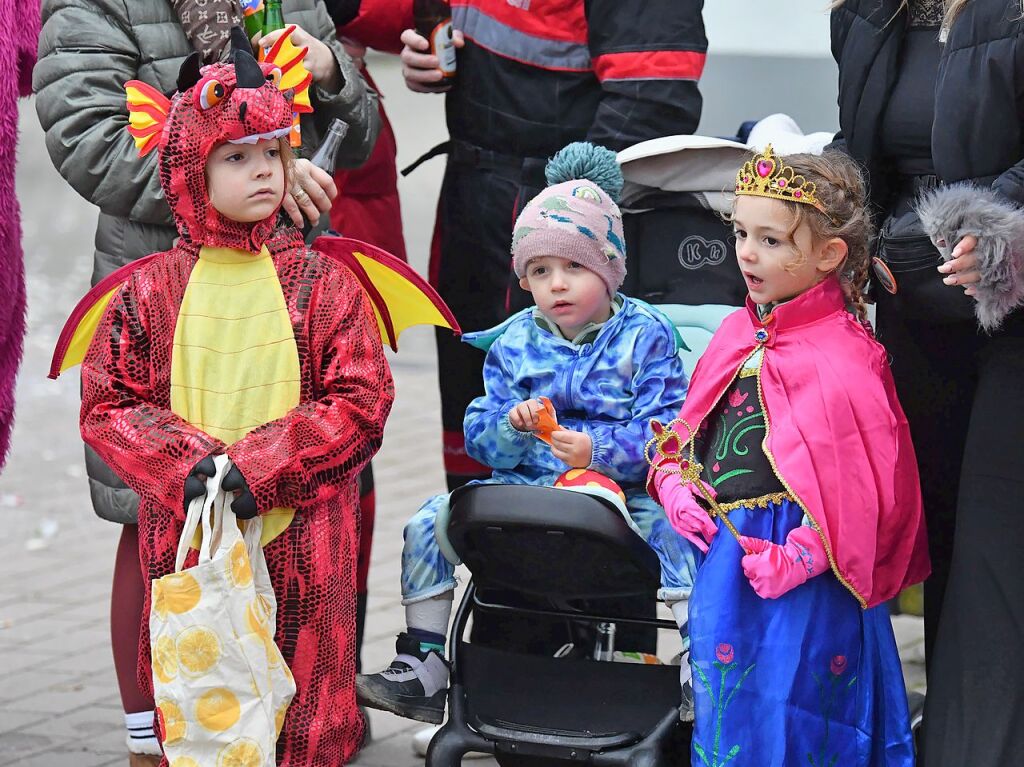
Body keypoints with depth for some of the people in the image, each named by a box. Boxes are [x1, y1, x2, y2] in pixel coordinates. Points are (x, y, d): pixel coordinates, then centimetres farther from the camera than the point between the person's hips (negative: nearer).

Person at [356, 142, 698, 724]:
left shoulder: (645, 337, -2)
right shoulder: (514, 343, 9)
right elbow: (479, 434, 7)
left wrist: (599, 449, -28)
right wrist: (514, 426, -17)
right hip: (524, 490, 4)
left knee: (674, 531, -34)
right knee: (429, 524, -12)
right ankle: (423, 671, -6)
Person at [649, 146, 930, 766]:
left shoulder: (843, 359, -16)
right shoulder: (739, 333, 9)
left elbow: (861, 485, -20)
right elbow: (692, 426, 19)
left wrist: (798, 556, -23)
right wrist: (674, 481, 1)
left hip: (796, 572, -8)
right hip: (721, 552, 8)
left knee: (785, 717, -1)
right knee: (727, 712, 17)